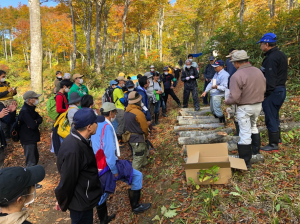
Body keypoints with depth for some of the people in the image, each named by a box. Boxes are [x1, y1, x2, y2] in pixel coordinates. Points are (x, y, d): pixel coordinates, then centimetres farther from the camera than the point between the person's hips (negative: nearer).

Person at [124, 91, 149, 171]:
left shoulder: (127, 112, 0)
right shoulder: (138, 113, -26)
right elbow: (144, 127, -17)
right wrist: (146, 135, 5)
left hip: (130, 136, 9)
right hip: (138, 139, -9)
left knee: (144, 149, 30)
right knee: (138, 158, 3)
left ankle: (144, 163, 50)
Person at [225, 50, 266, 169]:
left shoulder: (237, 75, -22)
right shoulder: (258, 71, 0)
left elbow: (234, 97, -24)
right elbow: (263, 89, 9)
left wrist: (227, 101, -4)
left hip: (244, 108, -7)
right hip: (258, 105, 7)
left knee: (245, 133, 2)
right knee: (253, 127, 27)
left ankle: (245, 162, 12)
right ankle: (255, 152, 38)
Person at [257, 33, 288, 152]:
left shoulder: (271, 58, -19)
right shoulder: (281, 55, 13)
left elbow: (270, 79, -23)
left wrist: (265, 94, -17)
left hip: (273, 92, -10)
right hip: (281, 89, 10)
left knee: (270, 117, -1)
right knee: (275, 115, 22)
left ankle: (273, 145, 8)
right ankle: (277, 138, 36)